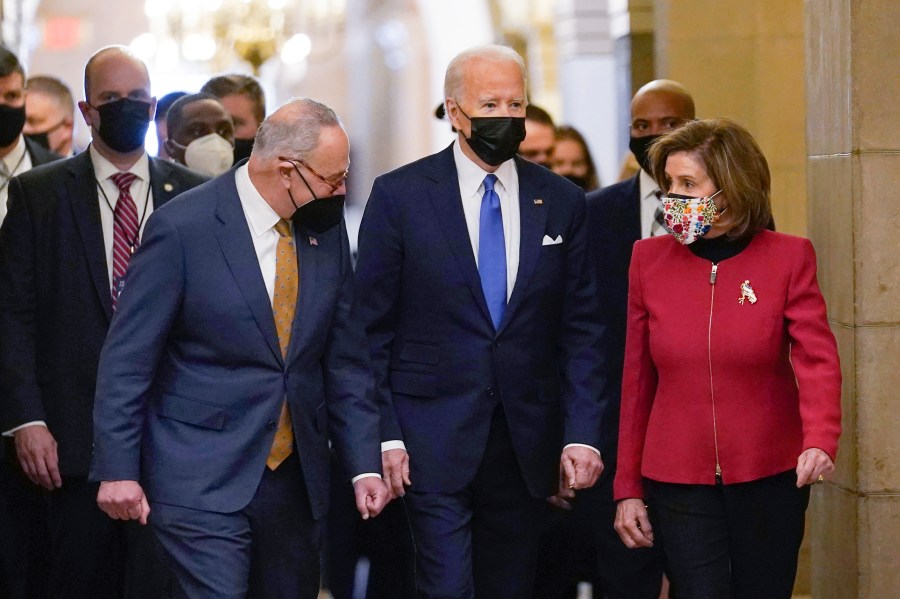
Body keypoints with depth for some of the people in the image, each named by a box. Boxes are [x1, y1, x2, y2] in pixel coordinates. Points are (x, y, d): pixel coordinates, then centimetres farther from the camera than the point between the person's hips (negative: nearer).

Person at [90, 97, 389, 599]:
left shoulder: (326, 229, 5)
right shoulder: (182, 227, -11)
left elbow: (345, 359, 10)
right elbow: (128, 358, -8)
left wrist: (366, 465, 4)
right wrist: (118, 469, -11)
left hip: (297, 478, 6)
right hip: (203, 481, -5)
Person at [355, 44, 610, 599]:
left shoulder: (562, 203, 6)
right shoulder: (399, 196, -2)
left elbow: (581, 331, 7)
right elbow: (373, 327, -1)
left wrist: (582, 433, -2)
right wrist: (385, 435, -7)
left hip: (528, 444, 3)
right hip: (434, 443, -3)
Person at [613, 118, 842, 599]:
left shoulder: (788, 258, -3)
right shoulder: (650, 260, 2)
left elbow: (816, 358, -12)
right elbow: (637, 379, 6)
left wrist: (820, 440, -31)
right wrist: (627, 488, 5)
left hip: (770, 477, -1)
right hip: (678, 481, 1)